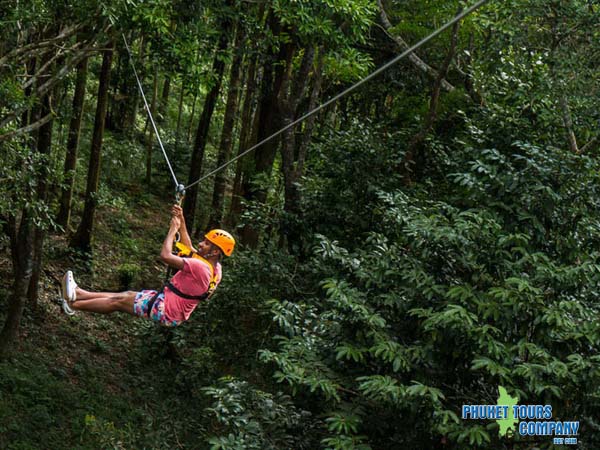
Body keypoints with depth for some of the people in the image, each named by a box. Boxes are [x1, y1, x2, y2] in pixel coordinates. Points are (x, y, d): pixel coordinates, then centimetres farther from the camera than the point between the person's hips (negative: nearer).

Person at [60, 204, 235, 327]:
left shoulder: (200, 267, -30)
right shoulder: (215, 267, -1)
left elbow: (165, 255, -30)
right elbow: (188, 249, 15)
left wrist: (173, 229, -17)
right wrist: (181, 222, 11)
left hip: (166, 311, -8)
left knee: (119, 302, 4)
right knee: (127, 295, 15)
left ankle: (74, 305, 18)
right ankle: (78, 294, 23)